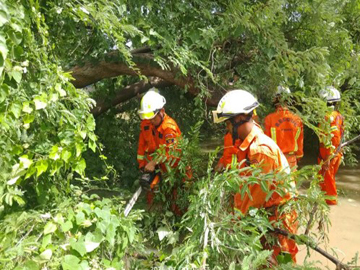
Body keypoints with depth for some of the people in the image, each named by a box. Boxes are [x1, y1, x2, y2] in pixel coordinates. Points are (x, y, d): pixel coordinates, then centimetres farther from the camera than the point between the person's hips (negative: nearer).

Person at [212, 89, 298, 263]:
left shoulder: (261, 149, -27)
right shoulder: (246, 145, 1)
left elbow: (257, 192, -23)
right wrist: (236, 212, 6)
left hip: (278, 215, -8)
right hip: (263, 212, 8)